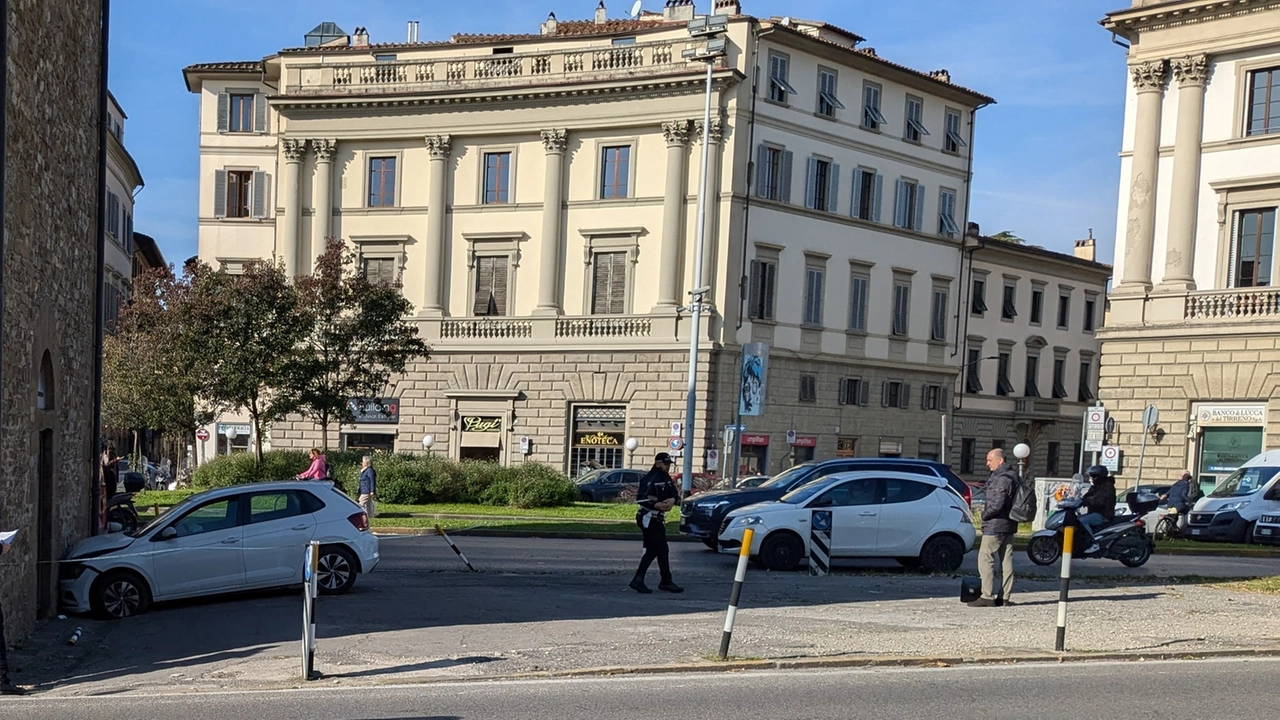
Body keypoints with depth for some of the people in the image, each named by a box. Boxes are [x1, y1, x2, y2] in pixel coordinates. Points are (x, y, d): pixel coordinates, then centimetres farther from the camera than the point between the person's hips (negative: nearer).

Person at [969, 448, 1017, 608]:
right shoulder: (1012, 476, 14)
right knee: (1006, 561, 10)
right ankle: (1004, 597, 14)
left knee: (985, 560, -6)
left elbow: (996, 504, -25)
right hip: (1009, 525, 10)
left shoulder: (1002, 479, -19)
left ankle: (987, 596, -7)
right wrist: (987, 511, 13)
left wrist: (985, 515, -9)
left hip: (995, 526, -10)